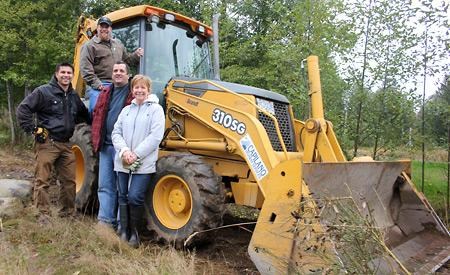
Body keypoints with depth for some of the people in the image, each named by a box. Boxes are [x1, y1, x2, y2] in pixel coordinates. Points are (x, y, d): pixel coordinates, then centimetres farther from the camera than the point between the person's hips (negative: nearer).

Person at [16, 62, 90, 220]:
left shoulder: (74, 96, 14)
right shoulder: (43, 92, -6)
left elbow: (84, 115, 30)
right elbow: (23, 109, -9)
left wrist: (72, 123, 17)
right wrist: (33, 130, -12)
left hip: (66, 144, 6)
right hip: (47, 143, -6)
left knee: (69, 180, 10)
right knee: (42, 181, -3)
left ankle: (67, 212, 23)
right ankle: (43, 215, 5)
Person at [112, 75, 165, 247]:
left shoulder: (156, 109, -2)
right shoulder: (126, 110, 14)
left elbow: (155, 137, -11)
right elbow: (116, 133, 9)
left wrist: (136, 154, -15)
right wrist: (124, 151, -10)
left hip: (144, 163, -5)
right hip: (123, 162, 5)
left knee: (135, 197, -11)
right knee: (123, 197, 9)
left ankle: (134, 231, 10)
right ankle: (123, 231, 23)